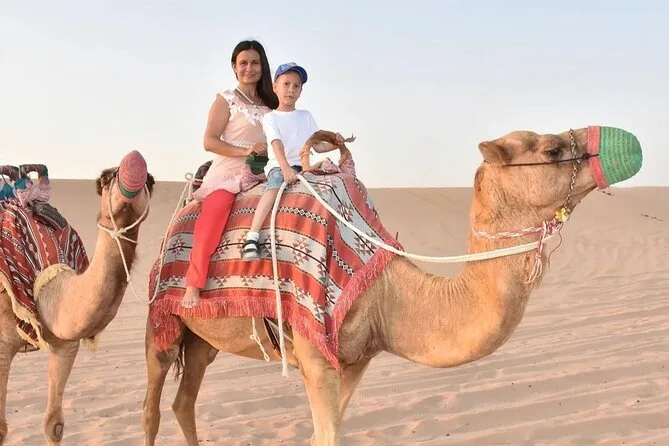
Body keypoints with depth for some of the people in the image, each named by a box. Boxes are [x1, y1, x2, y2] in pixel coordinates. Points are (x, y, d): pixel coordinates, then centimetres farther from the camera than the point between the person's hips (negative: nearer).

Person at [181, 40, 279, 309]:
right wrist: (245, 151, -15)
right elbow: (209, 141, -4)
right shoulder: (226, 100, 4)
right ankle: (193, 284, -27)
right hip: (228, 173, -5)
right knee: (214, 213, -32)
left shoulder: (270, 103, 18)